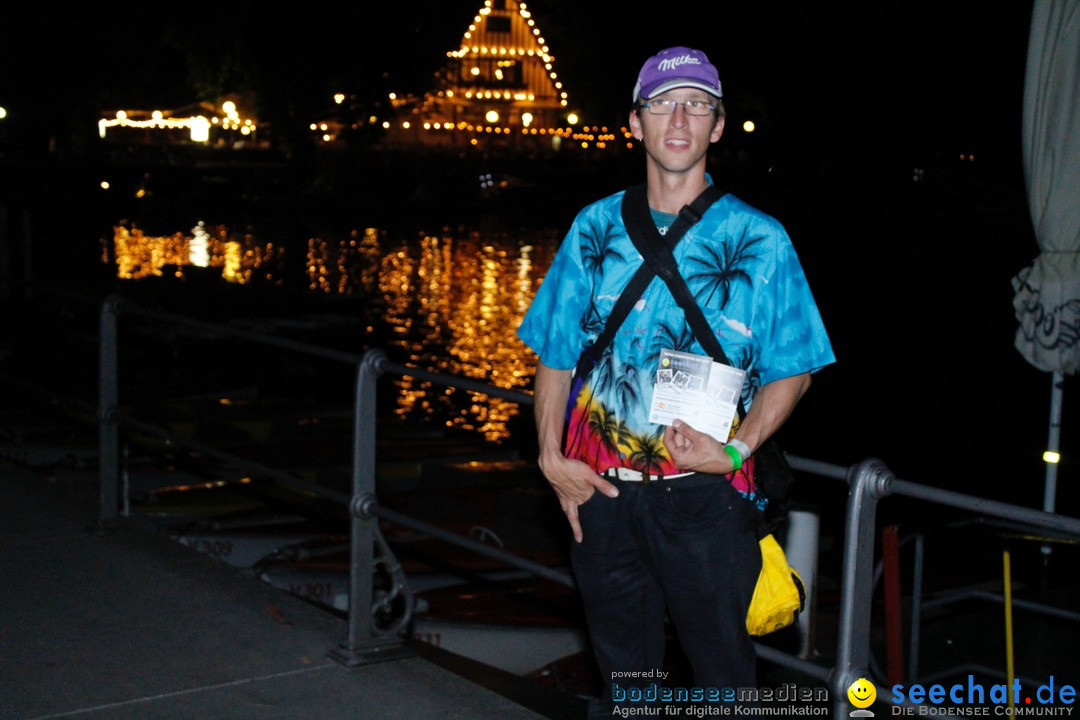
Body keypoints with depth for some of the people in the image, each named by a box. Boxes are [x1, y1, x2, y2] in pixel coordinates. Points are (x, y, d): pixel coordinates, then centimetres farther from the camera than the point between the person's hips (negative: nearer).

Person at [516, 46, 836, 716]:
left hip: (704, 492, -2)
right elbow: (555, 354, 11)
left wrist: (736, 449, -13)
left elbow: (793, 369, 2)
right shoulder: (595, 228, 7)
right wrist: (552, 455, -1)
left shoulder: (759, 240, 0)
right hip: (600, 487, 3)